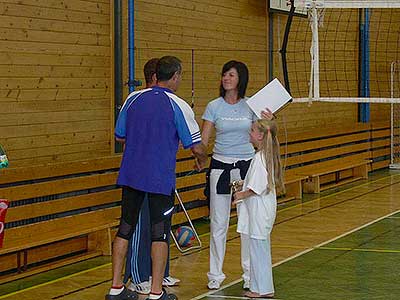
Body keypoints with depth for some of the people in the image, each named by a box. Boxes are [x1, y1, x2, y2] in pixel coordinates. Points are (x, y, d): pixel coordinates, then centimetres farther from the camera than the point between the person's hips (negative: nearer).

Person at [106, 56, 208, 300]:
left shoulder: (133, 99, 4)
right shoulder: (179, 106, -9)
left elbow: (119, 135, 13)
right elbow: (197, 147, -7)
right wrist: (202, 160, 15)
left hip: (131, 175, 5)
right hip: (161, 179, -4)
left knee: (126, 228, 12)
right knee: (160, 233, 4)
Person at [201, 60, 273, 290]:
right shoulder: (214, 107, 0)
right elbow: (203, 140, -1)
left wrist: (268, 122, -12)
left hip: (246, 166, 0)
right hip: (220, 166, 0)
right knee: (218, 223, 3)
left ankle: (250, 274, 14)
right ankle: (216, 274, 13)